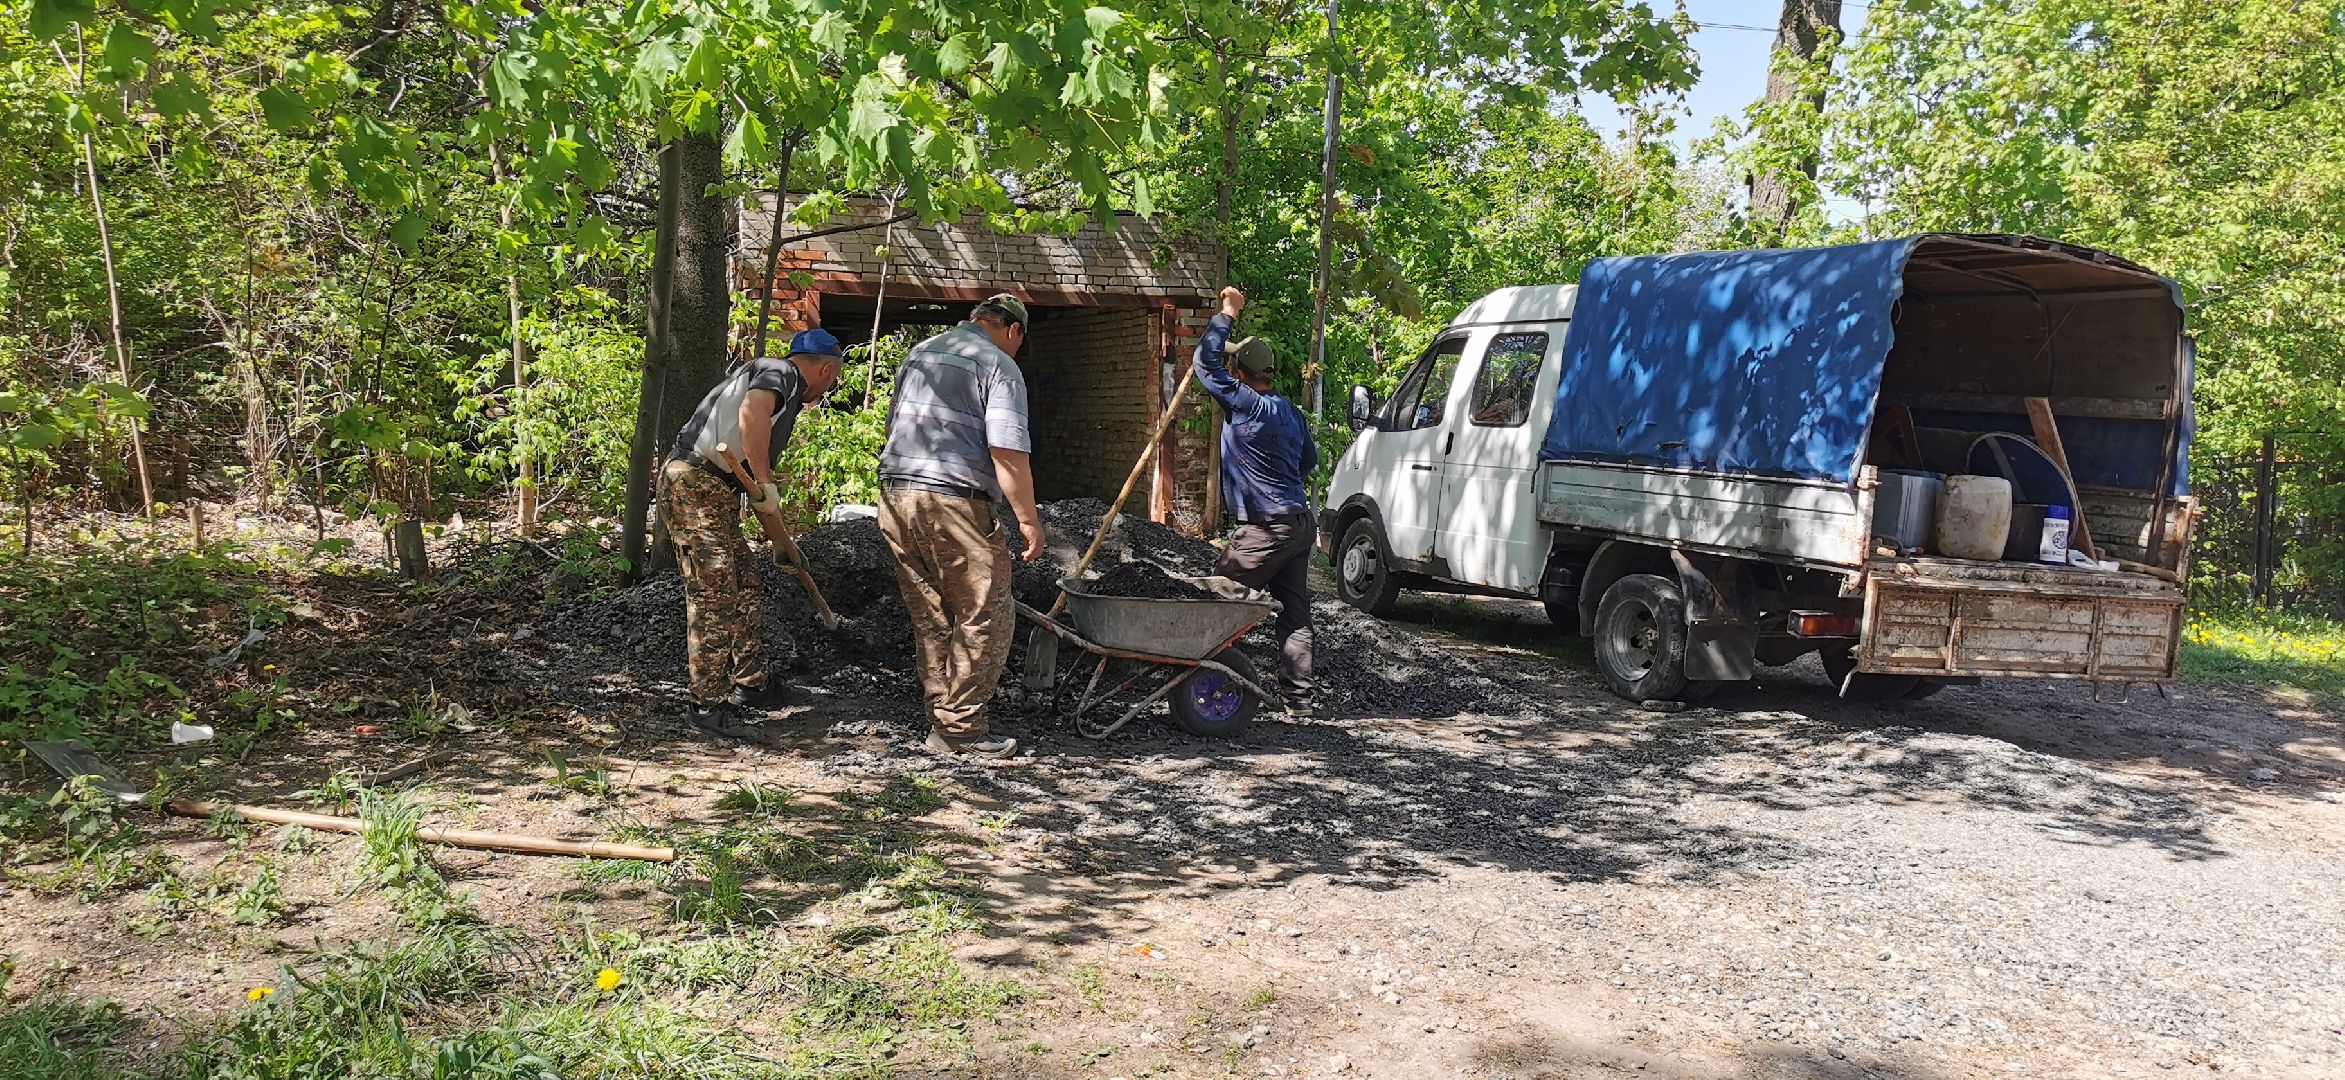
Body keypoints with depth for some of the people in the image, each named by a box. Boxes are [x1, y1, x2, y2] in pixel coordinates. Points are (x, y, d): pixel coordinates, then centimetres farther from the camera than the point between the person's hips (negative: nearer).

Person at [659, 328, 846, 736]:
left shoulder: (771, 381, 25)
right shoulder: (782, 373, -5)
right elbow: (751, 412, -29)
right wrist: (765, 484, -22)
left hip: (712, 493, 10)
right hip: (697, 486, -10)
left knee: (743, 585, 17)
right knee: (714, 596, -8)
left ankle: (750, 685, 27)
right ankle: (708, 703, -4)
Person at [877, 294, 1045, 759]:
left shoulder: (919, 353, 20)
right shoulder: (999, 366, -4)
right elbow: (1008, 452, -13)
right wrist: (1028, 519, -11)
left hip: (895, 495, 8)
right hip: (954, 504, -8)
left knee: (929, 618, 14)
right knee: (986, 617, 0)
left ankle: (942, 719, 17)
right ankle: (960, 726, 1)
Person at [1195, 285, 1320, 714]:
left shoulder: (1249, 406, -14)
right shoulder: (1289, 411, 13)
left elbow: (1206, 363, -13)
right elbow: (1309, 459, 25)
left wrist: (1227, 315, -4)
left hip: (1266, 530, -9)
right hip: (1298, 523, 9)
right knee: (1293, 611, 9)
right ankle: (1301, 696, 10)